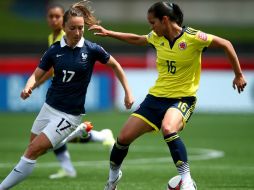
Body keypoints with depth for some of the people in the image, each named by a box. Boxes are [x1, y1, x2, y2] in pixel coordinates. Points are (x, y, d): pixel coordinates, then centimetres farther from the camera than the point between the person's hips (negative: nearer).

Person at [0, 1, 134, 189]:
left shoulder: (92, 49, -9)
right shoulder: (54, 50, -3)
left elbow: (116, 66, 5)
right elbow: (36, 76, -1)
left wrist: (128, 93, 2)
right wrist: (28, 88, -23)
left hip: (69, 115, -5)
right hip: (49, 108, 5)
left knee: (33, 151, -10)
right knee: (33, 150, 13)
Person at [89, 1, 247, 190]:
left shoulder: (192, 37, -16)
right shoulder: (157, 37, 1)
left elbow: (226, 44, -9)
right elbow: (137, 39, 23)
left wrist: (239, 75, -8)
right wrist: (108, 33, 20)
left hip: (183, 98, -6)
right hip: (156, 96, 6)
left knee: (168, 129, -38)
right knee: (124, 137, 1)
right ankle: (113, 175, 30)